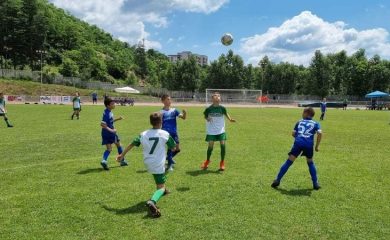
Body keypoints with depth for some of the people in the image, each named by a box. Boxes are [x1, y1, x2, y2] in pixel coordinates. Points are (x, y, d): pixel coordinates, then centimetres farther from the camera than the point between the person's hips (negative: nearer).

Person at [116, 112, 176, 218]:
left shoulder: (144, 134, 1)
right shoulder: (164, 134, -10)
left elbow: (132, 144, 8)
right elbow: (173, 148, 0)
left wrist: (122, 155, 20)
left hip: (148, 163, 6)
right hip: (158, 164, -6)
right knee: (161, 187, -5)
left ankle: (163, 189, 49)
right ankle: (152, 201, -34)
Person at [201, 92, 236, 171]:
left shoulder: (222, 108, -5)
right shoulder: (209, 108, -9)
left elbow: (226, 114, 12)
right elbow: (205, 115, 6)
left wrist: (230, 119, -5)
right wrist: (207, 118, -16)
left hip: (221, 130, 1)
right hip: (211, 131, -1)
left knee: (222, 144, -8)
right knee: (210, 146, 0)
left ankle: (222, 163, 12)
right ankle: (207, 161, 29)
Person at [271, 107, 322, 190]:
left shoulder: (299, 122, 23)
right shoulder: (315, 123, 19)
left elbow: (293, 133, 14)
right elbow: (320, 133, 1)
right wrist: (317, 146, 7)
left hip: (298, 143, 0)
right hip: (309, 144, 1)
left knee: (289, 162, 2)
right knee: (310, 162, 24)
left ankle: (277, 180, 0)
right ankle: (315, 183, 22)